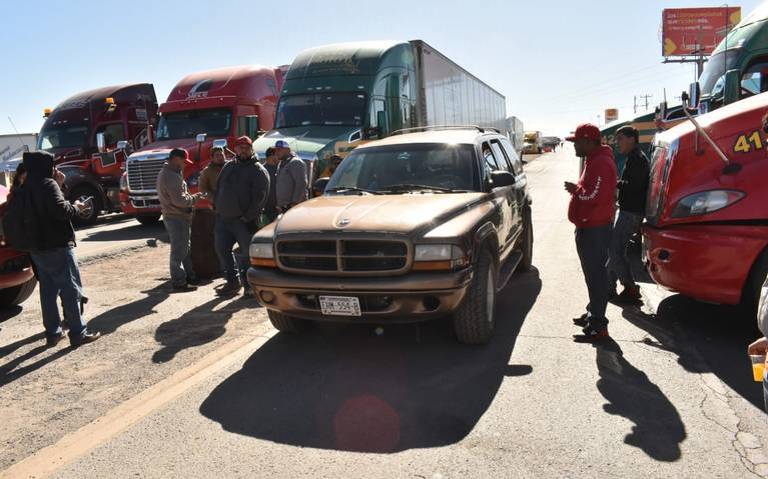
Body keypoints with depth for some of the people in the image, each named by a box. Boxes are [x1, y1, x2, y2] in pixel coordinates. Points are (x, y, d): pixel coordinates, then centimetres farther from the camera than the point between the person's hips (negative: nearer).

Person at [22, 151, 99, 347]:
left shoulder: (25, 188, 12)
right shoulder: (47, 184, -14)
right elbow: (60, 210, -25)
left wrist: (57, 184, 12)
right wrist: (76, 207, -6)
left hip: (37, 248, 8)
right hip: (57, 246, -8)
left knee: (48, 290, 14)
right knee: (71, 289, -3)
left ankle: (53, 333, 19)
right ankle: (78, 333, -2)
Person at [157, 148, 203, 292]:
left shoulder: (170, 172, 15)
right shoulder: (171, 176, -20)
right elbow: (179, 200, -25)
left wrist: (191, 197, 4)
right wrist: (195, 198, -10)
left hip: (180, 216, 11)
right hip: (176, 218, -11)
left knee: (185, 248, 19)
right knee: (178, 251, -4)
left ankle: (189, 276, 29)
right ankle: (179, 282, 2)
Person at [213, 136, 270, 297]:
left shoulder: (258, 170, -5)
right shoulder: (228, 167, 16)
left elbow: (260, 197, -13)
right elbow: (218, 188, 22)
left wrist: (248, 217, -18)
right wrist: (217, 206, 10)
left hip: (244, 221, -6)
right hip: (223, 218, 6)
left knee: (247, 252, -2)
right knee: (222, 249, 8)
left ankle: (248, 285, 11)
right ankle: (232, 282, 21)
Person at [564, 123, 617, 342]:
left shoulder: (601, 162, -18)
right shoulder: (594, 160, 17)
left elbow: (594, 196, -26)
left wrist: (575, 190, -11)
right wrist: (577, 189, 8)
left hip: (594, 229, -11)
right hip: (589, 227, 11)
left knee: (596, 275, -7)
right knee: (593, 273, 19)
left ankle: (598, 326, -1)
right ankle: (593, 314, 32)